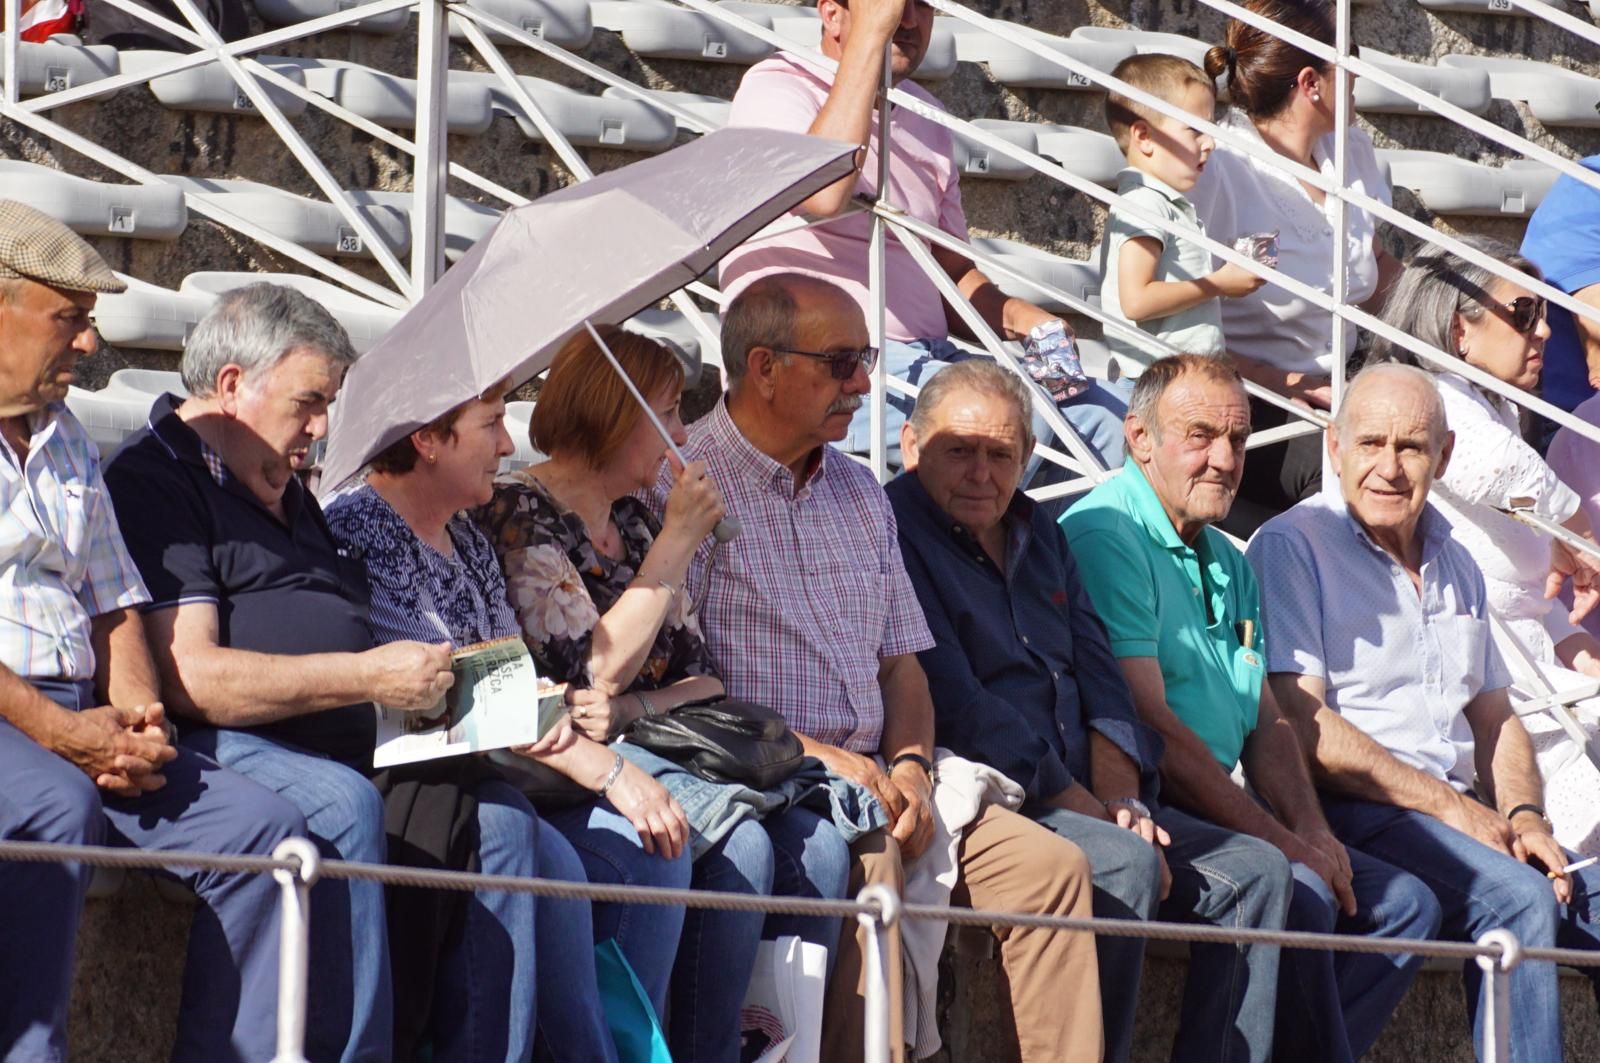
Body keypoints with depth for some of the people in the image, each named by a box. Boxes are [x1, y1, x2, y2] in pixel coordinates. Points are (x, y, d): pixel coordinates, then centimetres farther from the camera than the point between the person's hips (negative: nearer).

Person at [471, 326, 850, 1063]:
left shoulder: (634, 523, 18)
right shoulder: (520, 514, -6)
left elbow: (701, 677, 11)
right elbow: (600, 670, -15)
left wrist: (630, 710, -11)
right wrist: (678, 541, -11)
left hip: (652, 751, 7)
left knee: (812, 845, -17)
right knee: (738, 846, -29)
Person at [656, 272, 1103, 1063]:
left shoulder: (858, 493, 21)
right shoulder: (681, 486, -5)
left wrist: (909, 765, 1)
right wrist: (811, 754, -16)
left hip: (871, 782, 7)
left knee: (1048, 864, -10)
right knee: (864, 866, -36)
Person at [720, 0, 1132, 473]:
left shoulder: (925, 118, 20)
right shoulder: (778, 85, -4)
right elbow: (822, 194, -26)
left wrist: (1014, 316, -1)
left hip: (927, 358, 8)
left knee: (1109, 407, -8)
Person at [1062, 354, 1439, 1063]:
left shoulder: (1228, 564, 21)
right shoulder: (1106, 538, -10)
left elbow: (1265, 721, 19)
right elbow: (1149, 726, -17)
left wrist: (1313, 832, -2)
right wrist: (1284, 841, -16)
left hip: (1220, 813, 10)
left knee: (1405, 904, 2)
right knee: (1296, 892, -31)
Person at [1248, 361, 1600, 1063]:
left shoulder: (1454, 565, 21)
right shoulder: (1293, 548, -3)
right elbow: (1305, 728, -12)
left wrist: (1523, 816, 1)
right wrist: (1452, 808, -14)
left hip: (1463, 813, 7)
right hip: (1353, 814, -7)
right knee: (1518, 898, -30)